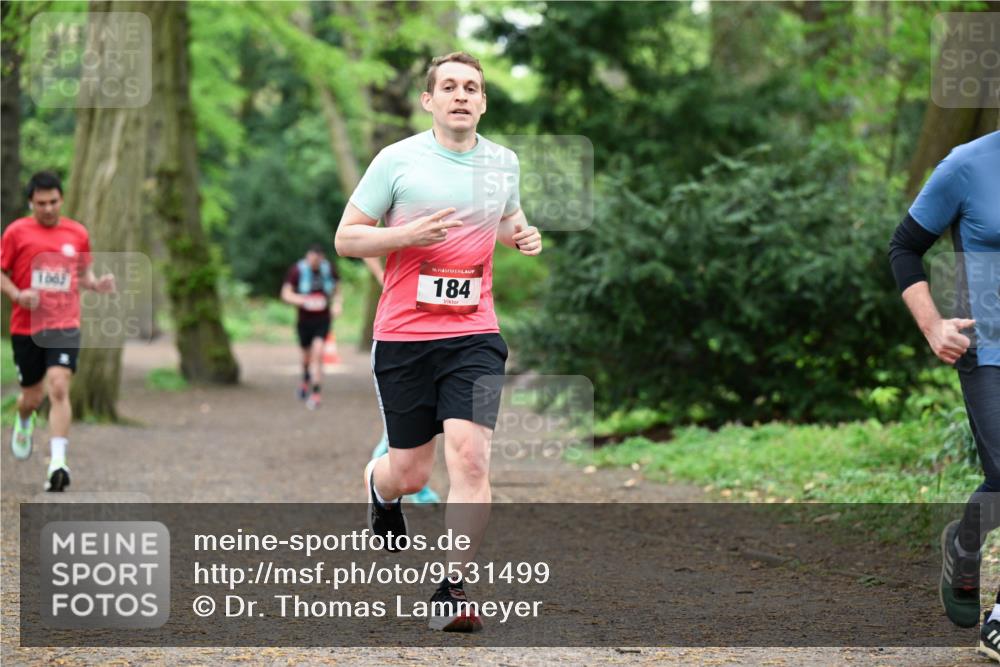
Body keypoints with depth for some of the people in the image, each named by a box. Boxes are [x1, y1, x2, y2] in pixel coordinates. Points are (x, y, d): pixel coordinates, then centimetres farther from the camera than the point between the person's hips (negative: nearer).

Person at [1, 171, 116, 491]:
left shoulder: (77, 233, 7)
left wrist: (96, 283, -1)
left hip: (65, 326, 0)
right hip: (26, 328, 0)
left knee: (59, 387, -19)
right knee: (33, 396, 10)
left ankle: (58, 463, -22)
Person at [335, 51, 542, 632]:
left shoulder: (504, 162, 9)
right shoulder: (397, 160, -3)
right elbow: (346, 237, 0)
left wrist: (523, 235, 5)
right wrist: (408, 234, -17)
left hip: (475, 334, 2)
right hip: (403, 336, -2)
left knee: (470, 457, -16)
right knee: (410, 473, 6)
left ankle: (452, 589, -11)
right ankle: (379, 487, 44)